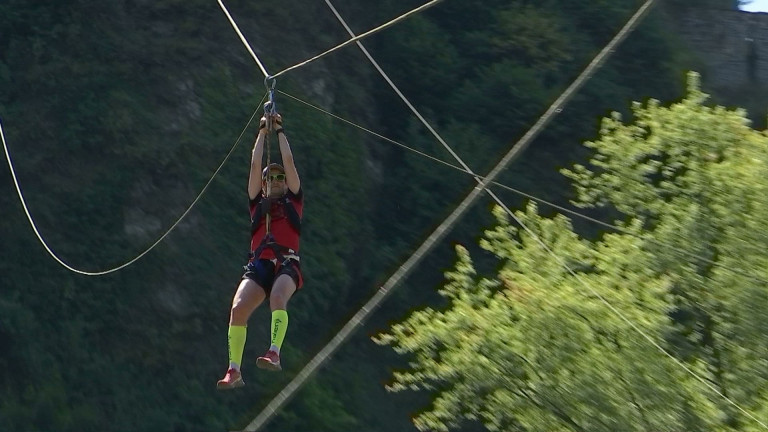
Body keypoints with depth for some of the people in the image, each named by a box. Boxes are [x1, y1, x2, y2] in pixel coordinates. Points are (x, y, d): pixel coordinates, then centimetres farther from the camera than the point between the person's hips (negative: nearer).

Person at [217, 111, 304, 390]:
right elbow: (255, 164, 22)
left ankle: (274, 353, -47)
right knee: (238, 308, -21)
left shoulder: (293, 200, 22)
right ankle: (234, 371, -25)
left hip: (287, 263, -2)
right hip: (259, 264, 2)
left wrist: (279, 131, 29)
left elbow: (288, 161, 21)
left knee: (278, 297, -34)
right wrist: (263, 132, 26)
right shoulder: (257, 203, 26)